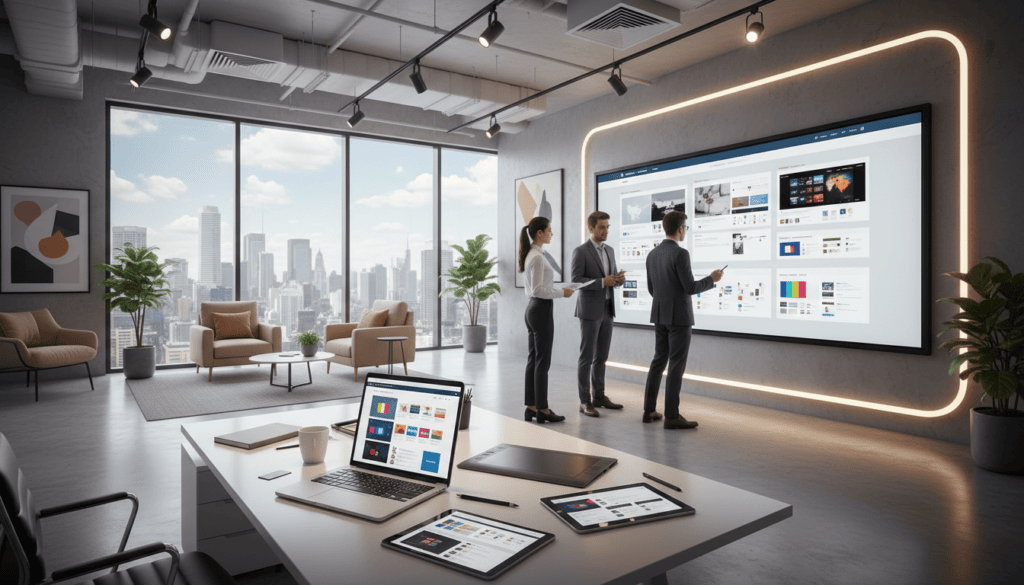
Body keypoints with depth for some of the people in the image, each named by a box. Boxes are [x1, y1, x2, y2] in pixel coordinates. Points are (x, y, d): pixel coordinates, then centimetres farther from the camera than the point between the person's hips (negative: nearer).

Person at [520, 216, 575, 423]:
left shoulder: (531, 254, 14)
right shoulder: (538, 257, -17)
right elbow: (538, 290, -22)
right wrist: (562, 293, -13)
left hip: (533, 309, 10)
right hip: (541, 310, -10)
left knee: (533, 359, 11)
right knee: (542, 362, -3)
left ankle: (531, 407, 16)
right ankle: (542, 410, 5)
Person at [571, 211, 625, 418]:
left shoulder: (609, 250, 14)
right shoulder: (580, 251, -9)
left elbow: (613, 279, 17)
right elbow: (576, 281, -16)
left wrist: (619, 278, -8)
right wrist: (602, 282, -24)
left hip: (606, 310, 7)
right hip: (589, 310, -7)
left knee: (601, 356, 12)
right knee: (587, 357, -4)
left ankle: (599, 397, 21)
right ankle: (585, 401, 2)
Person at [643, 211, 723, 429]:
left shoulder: (652, 254, 8)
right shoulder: (680, 253, -16)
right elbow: (690, 288, -17)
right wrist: (711, 279, 1)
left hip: (659, 315, 8)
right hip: (679, 316, -7)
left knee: (658, 361, 13)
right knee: (677, 365, -3)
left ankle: (649, 410, 15)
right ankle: (672, 416, 0)